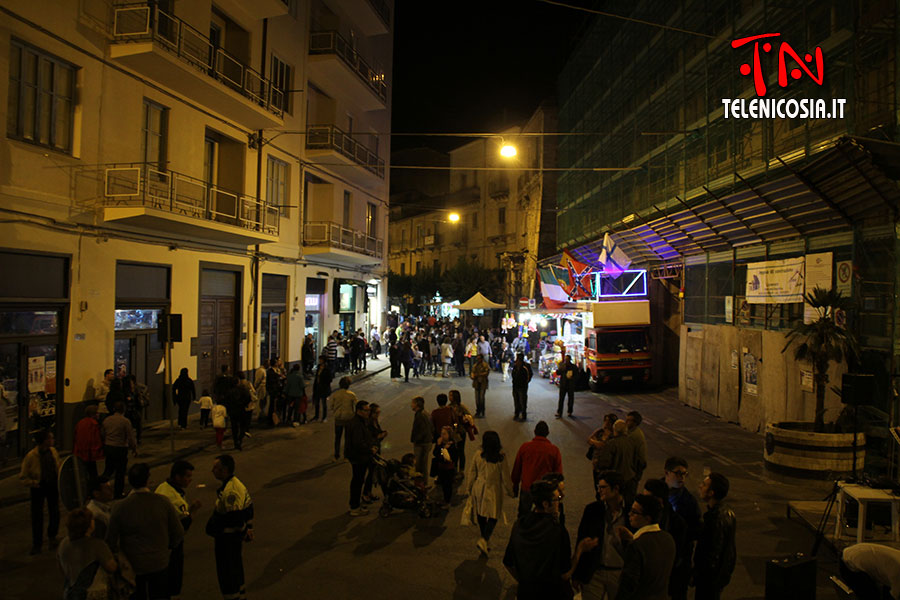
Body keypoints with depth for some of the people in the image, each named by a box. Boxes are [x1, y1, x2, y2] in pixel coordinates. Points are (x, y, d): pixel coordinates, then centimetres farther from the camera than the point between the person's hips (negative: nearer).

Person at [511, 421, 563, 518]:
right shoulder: (554, 450, -9)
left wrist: (515, 486, 15)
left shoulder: (524, 447, -6)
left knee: (523, 514, 18)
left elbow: (516, 469, 2)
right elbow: (558, 473, -2)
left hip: (526, 488, 1)